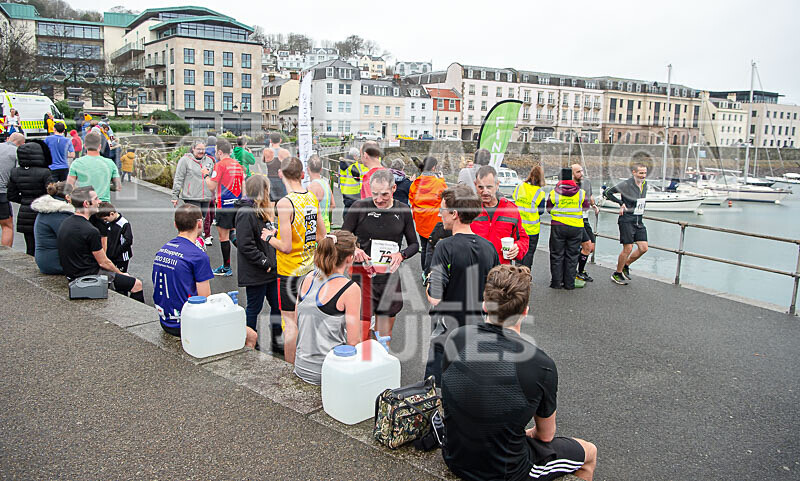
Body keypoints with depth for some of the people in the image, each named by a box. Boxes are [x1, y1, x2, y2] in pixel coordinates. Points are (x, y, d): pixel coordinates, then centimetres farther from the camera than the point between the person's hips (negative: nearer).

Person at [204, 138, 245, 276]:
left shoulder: (220, 165, -10)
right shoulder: (238, 165, 11)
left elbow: (212, 186, -10)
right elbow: (243, 186, 13)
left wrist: (206, 175, 4)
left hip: (224, 204, -7)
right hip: (237, 203, 7)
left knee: (223, 236, 1)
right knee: (233, 233, 18)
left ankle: (226, 268, 6)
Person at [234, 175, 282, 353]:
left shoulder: (262, 211, 13)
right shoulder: (246, 213, -17)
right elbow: (245, 245, -22)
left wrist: (273, 261, 9)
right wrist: (265, 262, -19)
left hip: (269, 270, 9)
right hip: (254, 273, -9)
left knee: (277, 305, 13)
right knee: (254, 308, 5)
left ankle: (276, 342, 26)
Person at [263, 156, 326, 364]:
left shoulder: (285, 203, -20)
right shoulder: (313, 198, 1)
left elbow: (286, 246, -22)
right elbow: (322, 237, 9)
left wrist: (269, 237, -3)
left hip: (289, 271, -7)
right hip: (310, 268, 7)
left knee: (290, 321, 3)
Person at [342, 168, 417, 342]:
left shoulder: (403, 211, 5)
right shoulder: (360, 207, -3)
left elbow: (414, 244, 13)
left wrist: (401, 255, -8)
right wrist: (353, 250, -18)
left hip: (390, 277, 3)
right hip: (362, 275, -3)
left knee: (384, 336, 12)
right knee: (360, 335, -9)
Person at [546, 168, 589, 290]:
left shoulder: (554, 192, -4)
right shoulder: (581, 192, -1)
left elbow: (549, 209, 5)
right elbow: (586, 207, 10)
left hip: (558, 226, -1)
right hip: (576, 227, 1)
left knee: (557, 255, 8)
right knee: (572, 255, 9)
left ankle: (556, 282, 10)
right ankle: (569, 283, 12)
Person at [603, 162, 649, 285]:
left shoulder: (644, 184, 10)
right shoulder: (626, 185, -12)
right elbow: (606, 193, -8)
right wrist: (621, 203, -10)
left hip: (639, 221, 7)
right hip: (627, 220, -7)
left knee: (643, 248, 1)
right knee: (628, 249, -7)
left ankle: (626, 265, 23)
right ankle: (617, 274, 10)